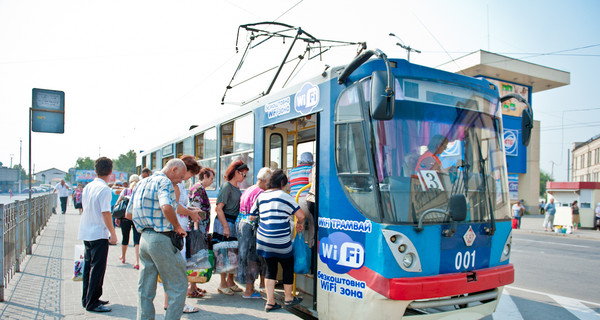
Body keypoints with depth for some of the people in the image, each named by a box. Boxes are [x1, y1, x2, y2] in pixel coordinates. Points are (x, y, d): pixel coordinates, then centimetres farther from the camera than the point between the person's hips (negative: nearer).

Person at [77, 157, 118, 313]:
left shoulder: (87, 187, 9)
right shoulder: (104, 189, -16)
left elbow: (85, 208, 16)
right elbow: (105, 213, -19)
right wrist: (113, 234, -13)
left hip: (86, 233, 8)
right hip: (99, 234, -8)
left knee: (88, 266, 16)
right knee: (97, 268, -1)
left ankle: (87, 299, 26)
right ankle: (92, 302, 5)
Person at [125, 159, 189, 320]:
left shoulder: (141, 183, 18)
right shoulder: (164, 182, -10)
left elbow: (128, 214, 21)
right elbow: (166, 207, -29)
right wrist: (177, 227, -15)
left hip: (144, 238, 9)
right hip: (161, 239, -9)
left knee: (145, 289, 15)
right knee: (178, 286, 3)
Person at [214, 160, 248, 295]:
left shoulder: (237, 188, 13)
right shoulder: (226, 186, -11)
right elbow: (219, 208, -16)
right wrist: (226, 227, -18)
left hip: (235, 223, 8)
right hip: (225, 223, -8)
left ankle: (230, 281, 25)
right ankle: (223, 284, 11)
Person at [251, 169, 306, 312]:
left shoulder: (261, 196, 9)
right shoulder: (283, 196, -8)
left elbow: (252, 215, 18)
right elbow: (301, 215, -10)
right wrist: (299, 224, 9)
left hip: (263, 238, 5)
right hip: (280, 240, -5)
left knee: (270, 269, 15)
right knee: (288, 267, 14)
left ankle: (270, 302, 14)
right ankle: (288, 299, 26)